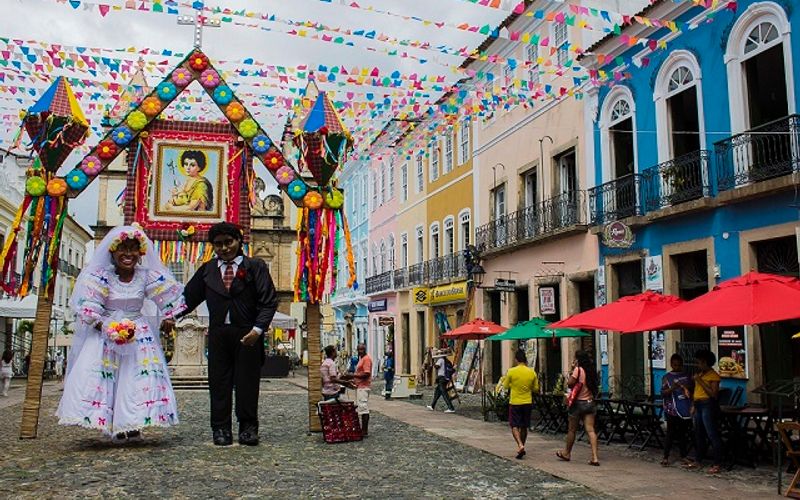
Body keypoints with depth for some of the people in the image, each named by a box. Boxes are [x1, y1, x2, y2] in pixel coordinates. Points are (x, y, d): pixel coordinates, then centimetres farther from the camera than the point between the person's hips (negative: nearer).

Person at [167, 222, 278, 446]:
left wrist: (258, 329, -15)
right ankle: (221, 428, 13)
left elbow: (269, 301, -4)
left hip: (248, 334, -2)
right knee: (219, 382, 4)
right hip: (218, 333, 3)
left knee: (247, 382, 2)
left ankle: (248, 427, 12)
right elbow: (189, 298, 13)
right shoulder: (207, 270, 12)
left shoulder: (255, 266, 3)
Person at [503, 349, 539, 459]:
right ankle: (522, 448, 22)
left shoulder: (511, 371, -11)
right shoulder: (532, 372, -3)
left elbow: (506, 386, 1)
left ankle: (520, 445, -17)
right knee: (524, 427, 15)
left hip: (515, 402, -3)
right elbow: (536, 389, 4)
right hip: (527, 403, 3)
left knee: (514, 426, 2)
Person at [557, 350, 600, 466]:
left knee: (572, 430, 10)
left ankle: (566, 453, 25)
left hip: (578, 403, -5)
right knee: (590, 430, -1)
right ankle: (595, 457, -9)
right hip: (590, 403, 5)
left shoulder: (578, 370, -11)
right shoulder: (590, 370, 8)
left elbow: (569, 383, -16)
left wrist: (572, 371, -1)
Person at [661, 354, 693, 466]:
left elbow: (692, 390, 16)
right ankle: (666, 457, 4)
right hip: (672, 410, -3)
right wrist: (672, 388, -23)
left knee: (683, 433, 10)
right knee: (671, 433, -2)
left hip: (685, 409, 4)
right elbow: (663, 394, -7)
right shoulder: (667, 377, 0)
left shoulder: (686, 376, 10)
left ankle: (683, 456, 20)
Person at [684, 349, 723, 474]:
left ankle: (717, 464, 0)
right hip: (698, 405, 9)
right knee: (698, 434, 15)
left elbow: (713, 393, -18)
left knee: (712, 435, -5)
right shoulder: (700, 374, 14)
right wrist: (694, 405, 14)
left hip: (708, 405, -9)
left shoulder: (713, 375, -10)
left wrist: (700, 381, -18)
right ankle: (698, 460, 24)